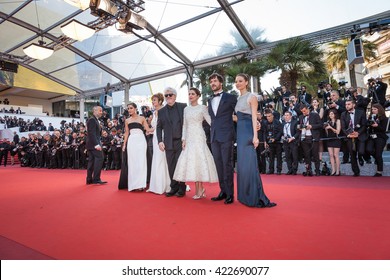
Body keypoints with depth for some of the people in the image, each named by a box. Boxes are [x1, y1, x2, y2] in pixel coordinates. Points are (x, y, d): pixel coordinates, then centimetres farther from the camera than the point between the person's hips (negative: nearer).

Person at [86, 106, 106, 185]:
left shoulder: (95, 120, 20)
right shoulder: (92, 120, -10)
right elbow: (92, 133, -20)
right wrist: (96, 144, -25)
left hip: (92, 144, 10)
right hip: (94, 144, -10)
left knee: (92, 161, 10)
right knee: (99, 158, -12)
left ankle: (89, 179, 14)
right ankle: (96, 179, -11)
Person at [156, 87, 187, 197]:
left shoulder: (183, 106, 3)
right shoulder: (161, 111, 11)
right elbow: (159, 127, 10)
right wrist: (160, 141, 0)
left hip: (181, 141, -2)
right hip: (169, 143, 3)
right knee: (171, 167, 5)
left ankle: (182, 188, 13)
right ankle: (174, 187, 17)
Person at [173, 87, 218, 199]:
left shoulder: (202, 108, 0)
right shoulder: (186, 109, 14)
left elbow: (211, 121, -5)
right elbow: (185, 125, 13)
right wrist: (183, 139, 6)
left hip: (199, 137, -5)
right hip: (189, 138, 5)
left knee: (199, 160, -8)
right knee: (190, 161, 1)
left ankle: (199, 190, 1)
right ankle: (199, 189, 10)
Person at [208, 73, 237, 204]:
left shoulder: (230, 98, 1)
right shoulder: (210, 100, 17)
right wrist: (210, 134, 14)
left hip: (226, 136, -5)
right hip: (214, 137, 6)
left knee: (227, 165, -3)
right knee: (219, 165, 8)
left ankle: (230, 194, 6)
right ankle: (223, 191, 18)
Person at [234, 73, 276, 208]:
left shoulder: (251, 97, -3)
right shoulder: (238, 99, 18)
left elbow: (254, 117, -11)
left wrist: (255, 136, -18)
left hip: (248, 132, -8)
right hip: (240, 132, 8)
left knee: (249, 164, -10)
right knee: (242, 164, 9)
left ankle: (257, 197, -3)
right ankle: (246, 196, 18)